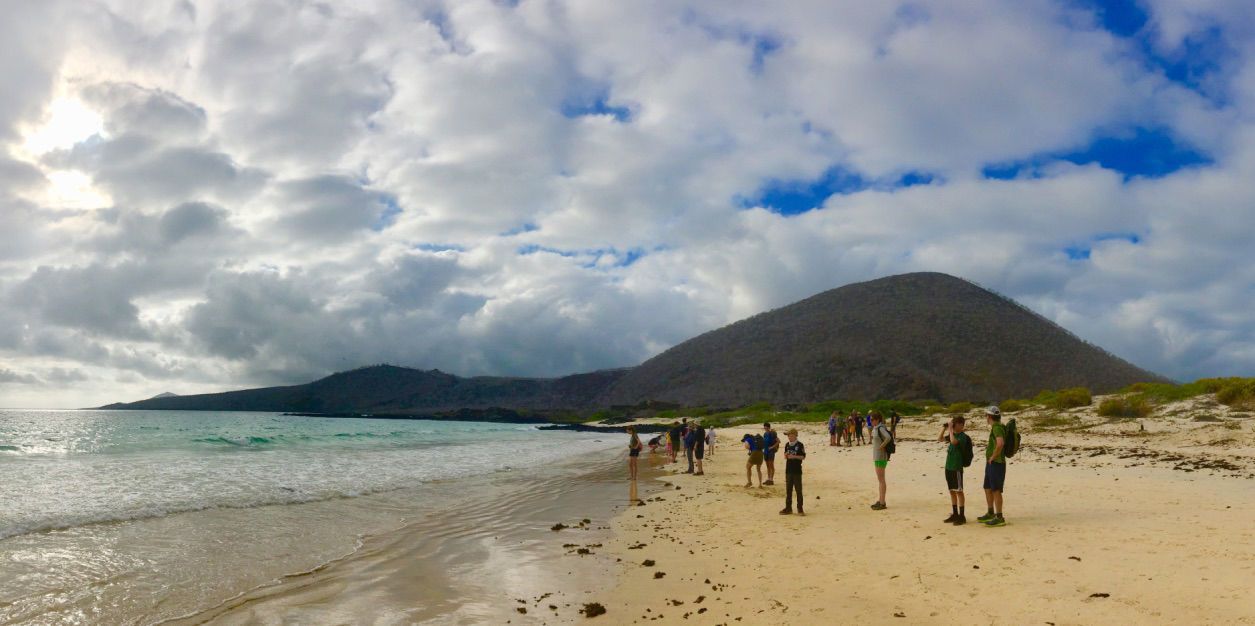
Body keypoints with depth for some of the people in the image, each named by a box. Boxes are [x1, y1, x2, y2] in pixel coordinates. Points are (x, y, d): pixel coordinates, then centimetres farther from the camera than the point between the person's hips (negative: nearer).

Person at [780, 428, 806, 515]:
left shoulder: (800, 445, -7)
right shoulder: (787, 445, 9)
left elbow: (803, 457, -8)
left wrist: (794, 456, -19)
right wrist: (786, 455, -6)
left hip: (797, 471, -5)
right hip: (788, 470, 5)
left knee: (798, 489, 0)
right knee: (788, 490, 9)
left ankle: (800, 509, 7)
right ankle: (788, 508, 16)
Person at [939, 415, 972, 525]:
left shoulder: (963, 436, -13)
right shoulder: (953, 434, 11)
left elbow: (953, 441, -31)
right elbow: (940, 439, 17)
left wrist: (950, 429, -21)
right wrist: (944, 428, 6)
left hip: (957, 468, -8)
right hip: (949, 467, 8)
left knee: (959, 491, -3)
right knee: (952, 491, 13)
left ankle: (962, 516, 2)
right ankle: (954, 514, 21)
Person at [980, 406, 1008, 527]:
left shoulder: (997, 428, -17)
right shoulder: (995, 427, 14)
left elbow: (1000, 443, -34)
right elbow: (999, 443, 29)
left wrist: (993, 456, -22)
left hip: (996, 463, -10)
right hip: (991, 463, 10)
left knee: (996, 490, -5)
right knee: (988, 489, 17)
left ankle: (999, 518, 0)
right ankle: (990, 514, 27)